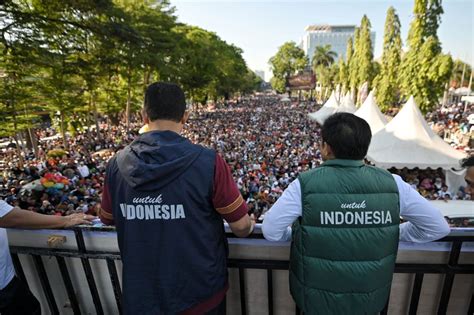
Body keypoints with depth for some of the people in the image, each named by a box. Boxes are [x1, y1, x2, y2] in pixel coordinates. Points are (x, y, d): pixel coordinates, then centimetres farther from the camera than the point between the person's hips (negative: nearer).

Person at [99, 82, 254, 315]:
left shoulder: (117, 165, -11)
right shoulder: (207, 162, -23)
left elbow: (108, 220, 6)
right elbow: (240, 226, -15)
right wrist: (250, 226, 8)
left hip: (141, 294, 3)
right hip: (199, 293, -2)